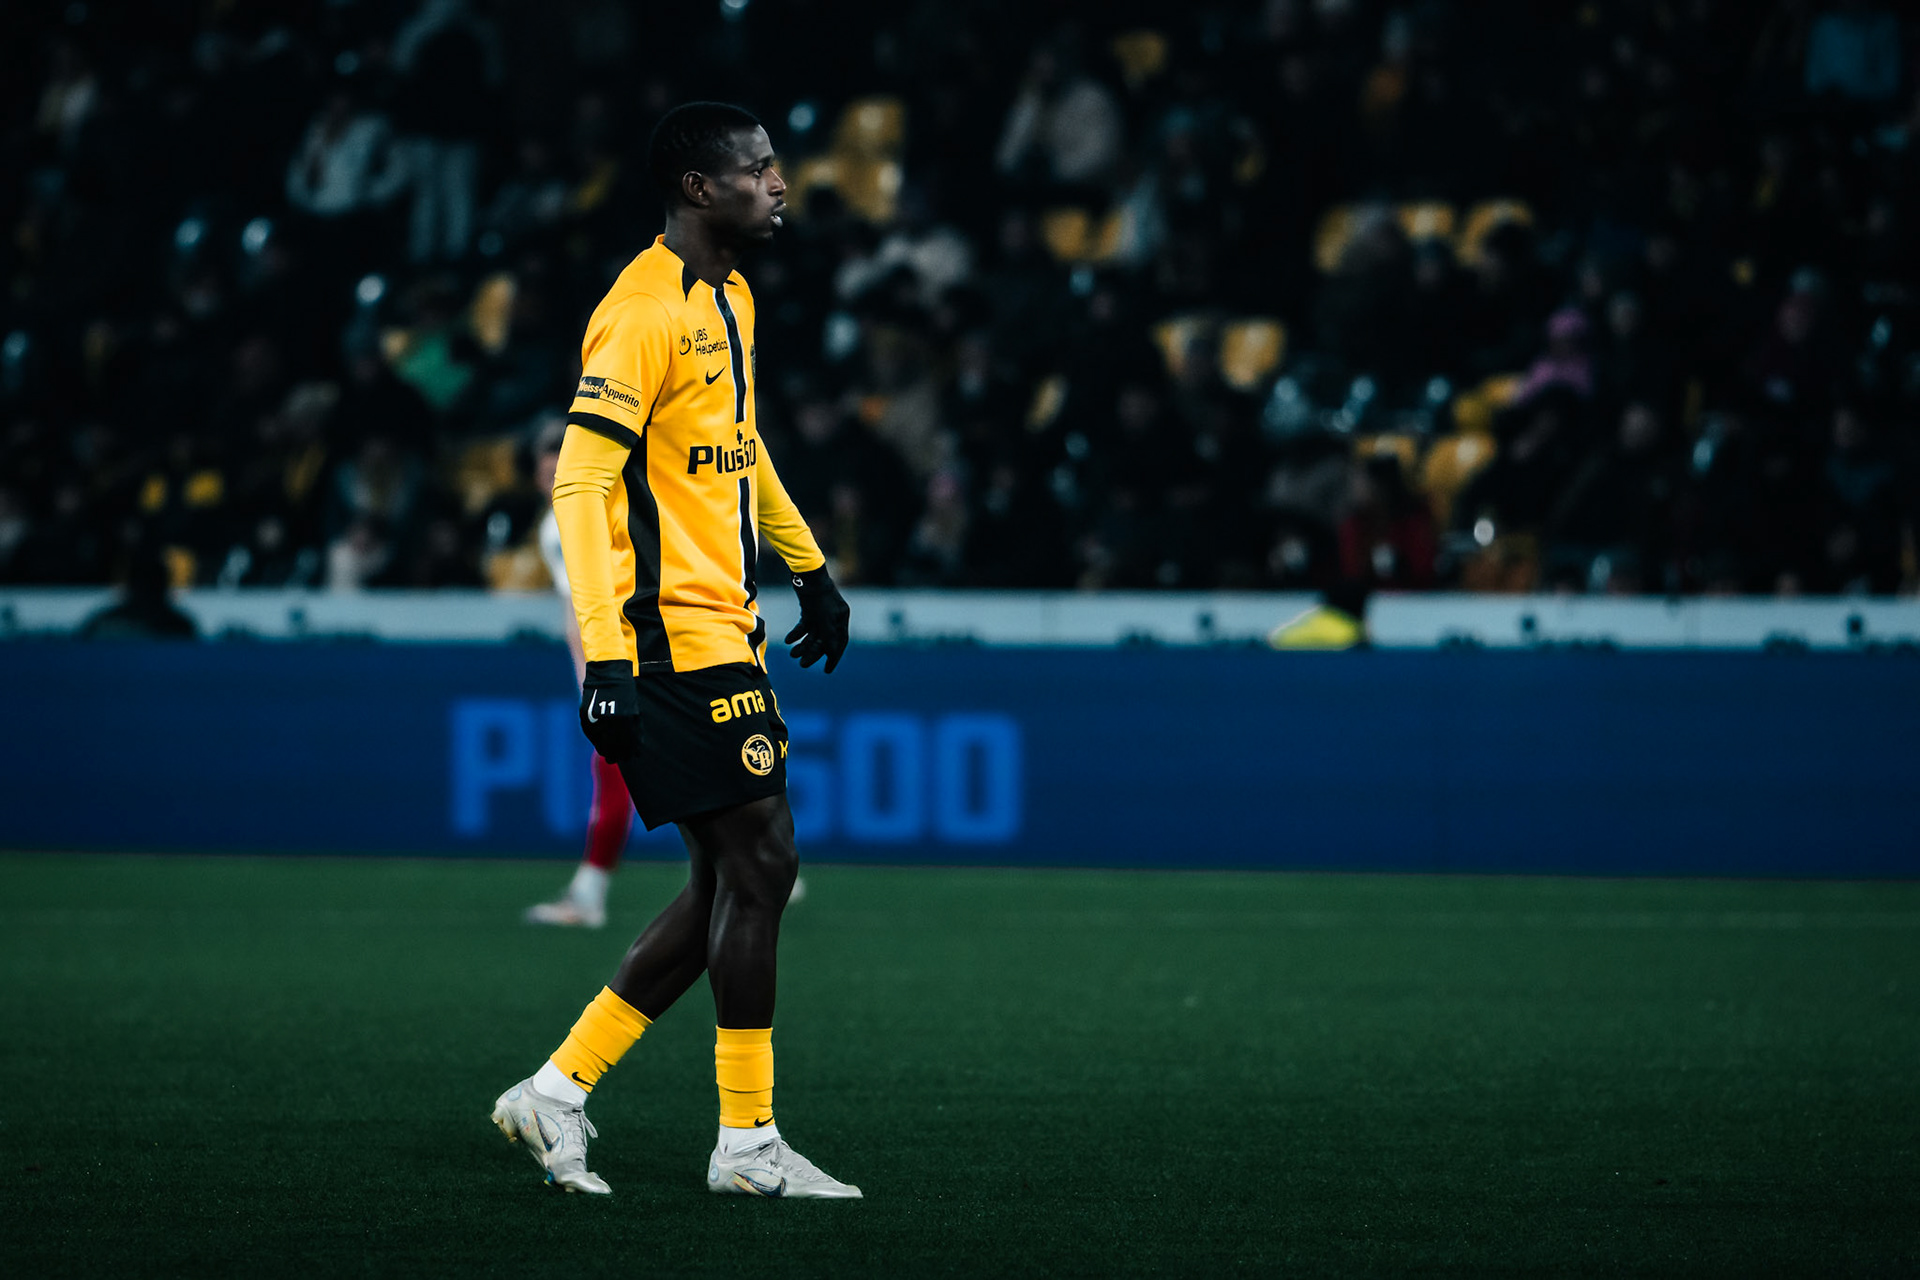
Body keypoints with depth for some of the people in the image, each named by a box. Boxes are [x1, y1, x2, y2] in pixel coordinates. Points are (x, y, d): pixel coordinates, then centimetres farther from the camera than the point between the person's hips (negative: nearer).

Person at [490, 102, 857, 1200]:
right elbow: (582, 481, -21)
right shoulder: (645, 314, -16)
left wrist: (809, 566, 30)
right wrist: (606, 655, -27)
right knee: (759, 864, -7)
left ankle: (557, 1092, 13)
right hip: (671, 635, -10)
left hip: (723, 630, 10)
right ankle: (748, 1143, 1)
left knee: (733, 884, 9)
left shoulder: (730, 299, 14)